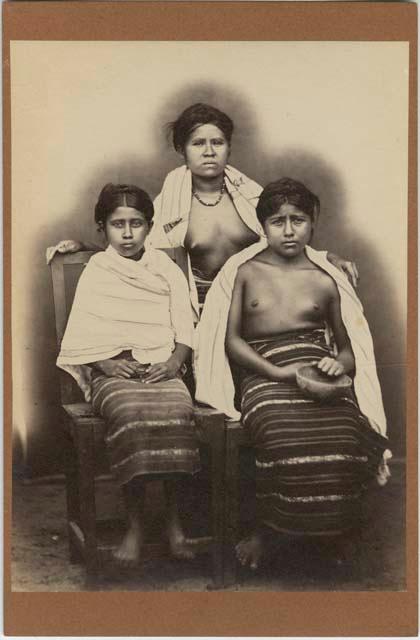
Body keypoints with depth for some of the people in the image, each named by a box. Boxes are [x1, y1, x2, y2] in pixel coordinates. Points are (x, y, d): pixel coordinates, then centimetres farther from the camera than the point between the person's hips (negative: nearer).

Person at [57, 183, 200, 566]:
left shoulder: (166, 270, 17)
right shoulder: (95, 273, 13)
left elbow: (185, 328, 11)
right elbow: (81, 336, 6)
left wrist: (175, 360, -7)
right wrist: (107, 363, -10)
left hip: (161, 367, 1)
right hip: (112, 370, -1)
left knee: (177, 410, -31)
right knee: (130, 413, -34)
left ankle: (174, 523, -19)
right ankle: (135, 525, -22)